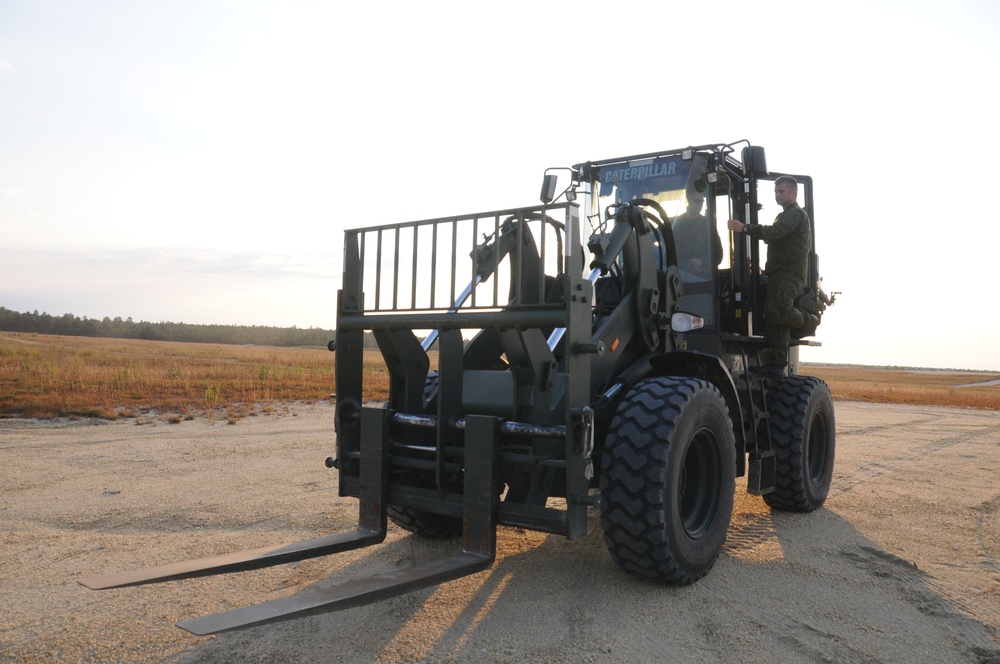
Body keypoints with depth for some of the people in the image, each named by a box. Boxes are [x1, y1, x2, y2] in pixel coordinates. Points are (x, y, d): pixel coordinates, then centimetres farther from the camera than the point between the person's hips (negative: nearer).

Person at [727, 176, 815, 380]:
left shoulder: (796, 214, -6)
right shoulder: (785, 216, 29)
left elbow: (774, 232, -24)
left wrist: (745, 228, -34)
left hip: (789, 275, -10)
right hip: (779, 274, 10)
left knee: (776, 312, -24)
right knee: (773, 317, 0)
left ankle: (808, 319, 6)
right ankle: (776, 365, -4)